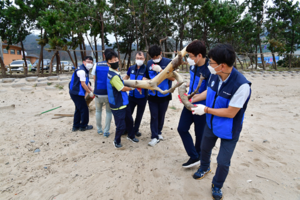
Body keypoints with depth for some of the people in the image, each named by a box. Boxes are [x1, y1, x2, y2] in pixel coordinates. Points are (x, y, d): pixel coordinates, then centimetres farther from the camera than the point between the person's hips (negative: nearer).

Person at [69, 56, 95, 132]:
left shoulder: (84, 70, 14)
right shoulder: (81, 71, -19)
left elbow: (85, 83, 18)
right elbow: (83, 84, -20)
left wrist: (91, 90, 11)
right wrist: (90, 93, -12)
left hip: (75, 93, 10)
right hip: (77, 93, -10)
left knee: (79, 109, 17)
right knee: (84, 109, 0)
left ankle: (76, 126, 27)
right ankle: (83, 126, 15)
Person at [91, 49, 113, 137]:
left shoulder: (96, 65, -2)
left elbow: (94, 79, 3)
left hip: (98, 93, 2)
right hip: (109, 94, -2)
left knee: (98, 111, 21)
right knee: (109, 112, 14)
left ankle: (99, 130, 32)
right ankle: (106, 132, 17)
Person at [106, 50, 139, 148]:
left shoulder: (115, 73, 6)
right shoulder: (114, 76, -25)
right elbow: (123, 88, -19)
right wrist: (133, 87, -4)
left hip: (124, 103, 10)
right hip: (117, 105, -10)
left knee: (129, 120, 23)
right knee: (121, 125, 2)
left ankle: (131, 136, 44)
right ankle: (117, 141, 28)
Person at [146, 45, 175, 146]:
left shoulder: (168, 62, -7)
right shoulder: (149, 63, 4)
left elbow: (173, 78, -13)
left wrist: (160, 70, -22)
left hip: (164, 95, -1)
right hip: (152, 95, 2)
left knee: (161, 115, 13)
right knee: (154, 116, 3)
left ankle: (158, 132, 34)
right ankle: (154, 137, 14)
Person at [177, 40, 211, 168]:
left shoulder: (209, 70, -25)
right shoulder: (193, 65, -2)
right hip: (190, 104, 8)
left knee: (200, 134, 11)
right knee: (182, 129, 9)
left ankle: (198, 156, 36)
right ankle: (194, 157, 20)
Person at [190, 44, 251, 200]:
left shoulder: (242, 85, -33)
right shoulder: (215, 75, -16)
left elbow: (230, 113, -28)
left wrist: (206, 109, -23)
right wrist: (192, 99, 3)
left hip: (229, 130, -5)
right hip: (211, 123, 6)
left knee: (223, 162, 5)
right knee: (205, 148, 25)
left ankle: (217, 186, 37)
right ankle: (204, 168, 58)